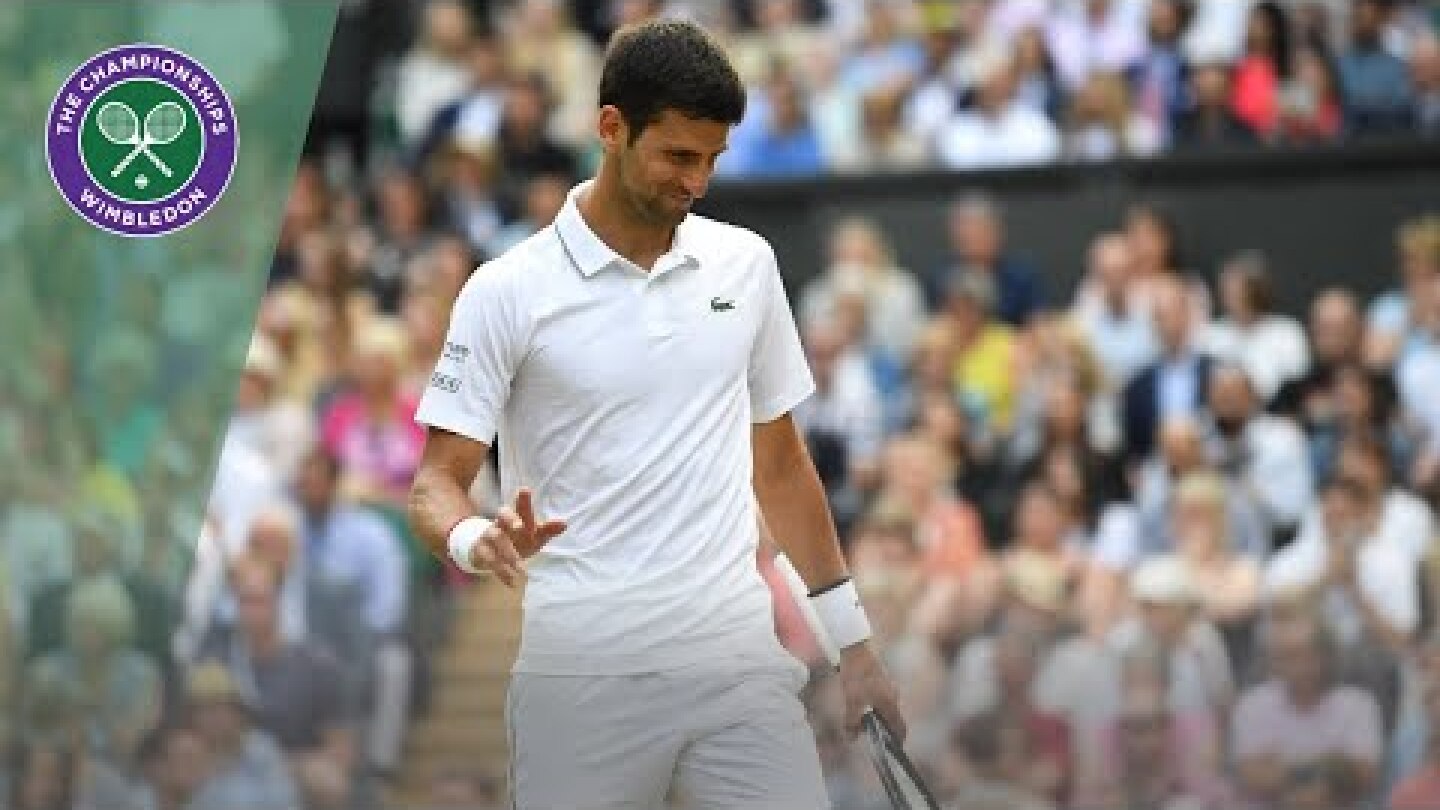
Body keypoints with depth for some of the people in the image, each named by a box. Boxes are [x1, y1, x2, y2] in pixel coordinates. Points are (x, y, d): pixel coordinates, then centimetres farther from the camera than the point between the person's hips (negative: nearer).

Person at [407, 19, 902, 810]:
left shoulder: (746, 265, 10)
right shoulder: (508, 292, -3)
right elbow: (436, 484, -4)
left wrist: (853, 640, 17)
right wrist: (476, 539, -27)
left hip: (739, 664, 3)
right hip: (585, 676, -3)